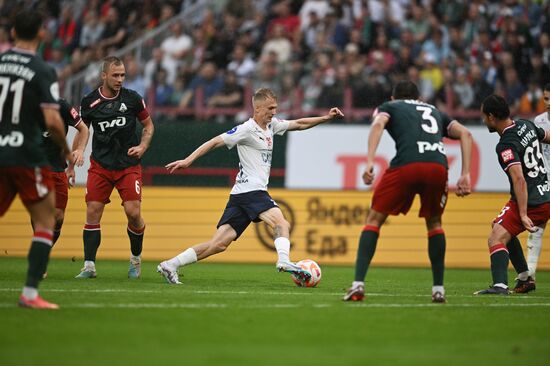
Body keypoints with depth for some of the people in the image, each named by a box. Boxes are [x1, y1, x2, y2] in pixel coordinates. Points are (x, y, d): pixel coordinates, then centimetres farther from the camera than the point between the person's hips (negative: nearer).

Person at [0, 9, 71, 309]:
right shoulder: (43, 72, -9)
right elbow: (52, 120, -17)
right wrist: (65, 148, 0)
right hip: (26, 157, -5)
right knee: (45, 222, 6)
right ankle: (30, 293, -3)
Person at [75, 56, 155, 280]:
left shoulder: (132, 99, -1)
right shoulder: (89, 102, -1)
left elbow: (148, 125, 12)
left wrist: (142, 147, -4)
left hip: (128, 165, -1)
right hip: (100, 165, 1)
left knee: (133, 212, -10)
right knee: (92, 212, -8)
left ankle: (136, 259, 14)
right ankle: (89, 266, -2)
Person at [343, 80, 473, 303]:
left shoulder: (389, 107, 27)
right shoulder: (435, 112, 36)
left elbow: (378, 123, 3)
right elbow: (465, 134, 20)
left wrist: (370, 162, -8)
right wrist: (465, 174, 14)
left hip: (405, 166, -3)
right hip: (438, 166, 3)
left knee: (374, 219, 13)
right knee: (434, 222, 27)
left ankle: (358, 285, 1)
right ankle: (438, 289, 20)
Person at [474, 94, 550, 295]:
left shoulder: (506, 145, -19)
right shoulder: (527, 125, 6)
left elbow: (519, 179, -29)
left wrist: (523, 214, -32)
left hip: (530, 201, -9)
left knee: (496, 238, -18)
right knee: (506, 231, 27)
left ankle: (500, 285, -37)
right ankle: (525, 279, 28)